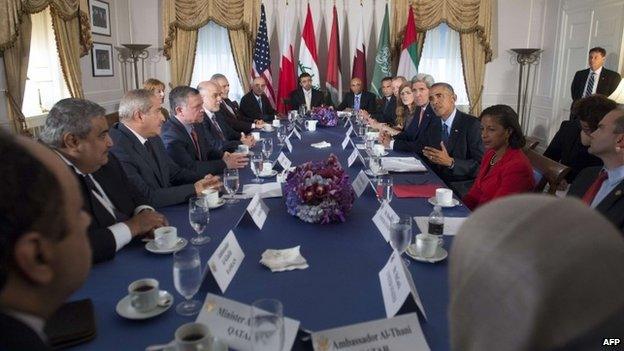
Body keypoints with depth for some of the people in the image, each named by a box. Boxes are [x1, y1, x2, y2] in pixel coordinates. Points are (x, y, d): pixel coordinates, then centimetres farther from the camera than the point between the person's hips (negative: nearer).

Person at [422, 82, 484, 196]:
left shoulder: (472, 124, -10)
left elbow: (480, 165, -15)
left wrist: (450, 162, -25)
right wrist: (430, 157, -7)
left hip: (462, 186, -6)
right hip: (440, 181, 6)